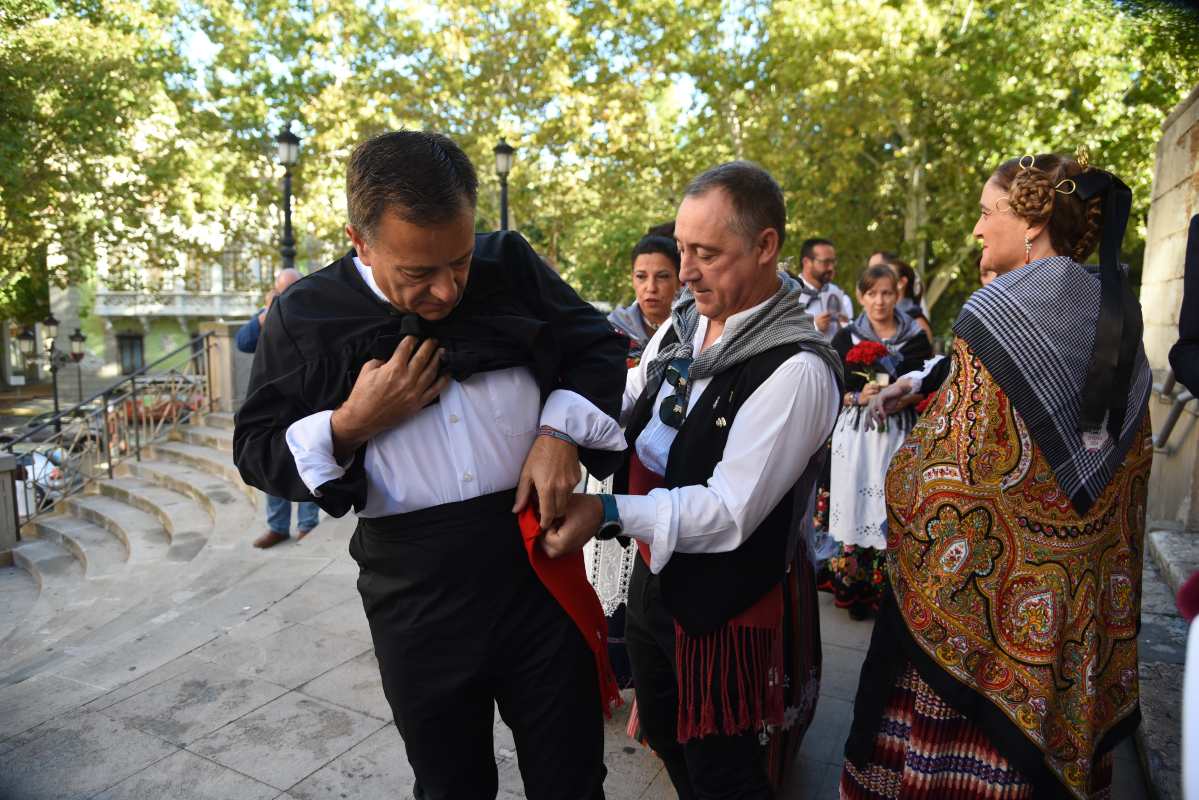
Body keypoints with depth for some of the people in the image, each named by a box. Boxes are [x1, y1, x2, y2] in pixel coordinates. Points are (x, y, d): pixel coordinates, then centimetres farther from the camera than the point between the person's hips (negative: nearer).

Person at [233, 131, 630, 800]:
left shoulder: (510, 266, -2)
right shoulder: (306, 317, -4)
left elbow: (599, 347, 9)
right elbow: (256, 451, 3)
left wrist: (560, 432, -8)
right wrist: (352, 424, -15)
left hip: (537, 562, 1)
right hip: (415, 591, 0)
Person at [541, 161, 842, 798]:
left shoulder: (796, 369, -24)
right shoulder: (683, 323, -1)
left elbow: (730, 512, -26)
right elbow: (624, 410, 6)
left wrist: (610, 513, -32)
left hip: (729, 603, -7)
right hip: (654, 574, 7)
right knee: (663, 733, 28)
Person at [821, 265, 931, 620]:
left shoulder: (916, 339, 7)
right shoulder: (846, 338, 6)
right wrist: (858, 397, -14)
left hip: (899, 434, 1)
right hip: (855, 434, 0)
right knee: (855, 503, -2)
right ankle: (853, 588, 10)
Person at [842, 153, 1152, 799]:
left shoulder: (998, 314, -18)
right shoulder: (1119, 315, 4)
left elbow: (952, 463, -18)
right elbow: (1133, 461, 10)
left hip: (991, 580, -7)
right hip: (1083, 590, 7)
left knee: (954, 740, 9)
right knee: (1053, 724, 23)